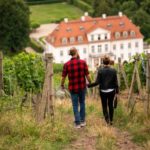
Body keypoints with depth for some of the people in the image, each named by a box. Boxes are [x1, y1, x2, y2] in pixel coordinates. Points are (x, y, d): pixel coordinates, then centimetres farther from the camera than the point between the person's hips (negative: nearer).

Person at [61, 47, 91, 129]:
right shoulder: (83, 62, -10)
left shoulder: (66, 64, -9)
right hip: (82, 87, 1)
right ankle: (82, 121, 22)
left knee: (75, 105, 10)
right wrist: (90, 83, 11)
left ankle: (78, 123, 9)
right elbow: (87, 75, -7)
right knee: (82, 103, 20)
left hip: (73, 88, -1)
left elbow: (63, 77, -5)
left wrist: (62, 85, 14)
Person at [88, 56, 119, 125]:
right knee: (111, 105, 15)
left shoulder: (100, 70, -12)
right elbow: (116, 82, -3)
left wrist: (89, 85, -3)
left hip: (103, 91, -2)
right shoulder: (113, 70, -6)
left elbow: (97, 82, -14)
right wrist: (117, 91, 8)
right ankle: (111, 120, 20)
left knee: (104, 106, 9)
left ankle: (107, 119, -9)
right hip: (111, 91, 2)